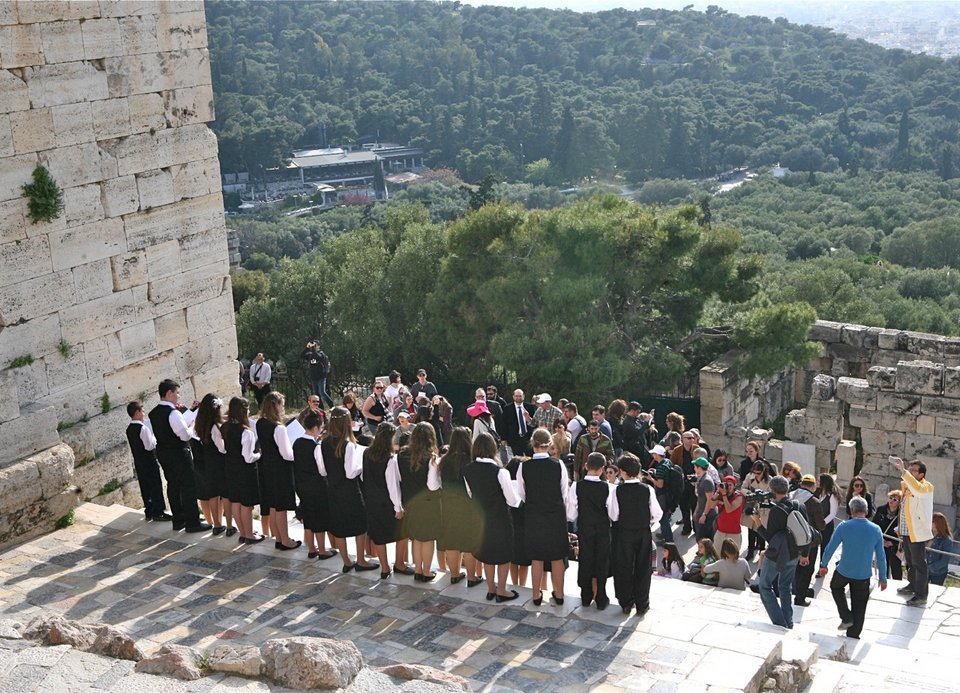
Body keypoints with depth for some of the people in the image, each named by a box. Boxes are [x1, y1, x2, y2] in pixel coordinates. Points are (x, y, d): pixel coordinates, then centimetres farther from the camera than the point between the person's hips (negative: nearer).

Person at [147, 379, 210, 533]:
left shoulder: (152, 414, 5)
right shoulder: (173, 413, -22)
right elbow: (185, 435, -23)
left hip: (162, 453, 9)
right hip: (179, 454, -8)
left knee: (173, 485, 17)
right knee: (189, 487, 0)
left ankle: (178, 521, 25)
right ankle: (192, 523, 5)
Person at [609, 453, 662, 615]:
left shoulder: (618, 491, -14)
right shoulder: (647, 490, -11)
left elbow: (613, 516, -11)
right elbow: (657, 514, -8)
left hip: (623, 533, -1)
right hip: (644, 533, 1)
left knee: (624, 568, 12)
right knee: (643, 569, 11)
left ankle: (625, 603, 19)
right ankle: (642, 605, 15)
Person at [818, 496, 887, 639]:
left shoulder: (844, 527, -13)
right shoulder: (876, 530, -7)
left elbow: (830, 548, -5)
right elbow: (881, 557, -2)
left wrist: (823, 565, 11)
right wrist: (883, 579, 8)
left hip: (844, 572, -1)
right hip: (864, 575, 1)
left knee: (836, 587, 30)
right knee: (859, 607, 15)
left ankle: (846, 617, 18)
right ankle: (853, 635, 22)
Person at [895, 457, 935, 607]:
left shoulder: (926, 486, -15)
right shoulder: (908, 485, 12)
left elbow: (917, 489, -39)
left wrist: (903, 471, -41)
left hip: (918, 532, -9)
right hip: (906, 531, 9)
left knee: (919, 564, -5)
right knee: (910, 562, 21)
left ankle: (921, 596, -1)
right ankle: (912, 585, 36)